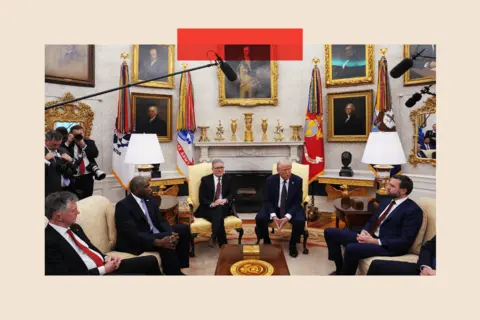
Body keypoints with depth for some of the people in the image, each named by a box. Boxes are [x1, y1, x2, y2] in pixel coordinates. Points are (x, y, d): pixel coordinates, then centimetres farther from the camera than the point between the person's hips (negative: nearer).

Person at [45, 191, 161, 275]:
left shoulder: (75, 228, 10)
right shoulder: (49, 242, -16)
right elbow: (66, 275, -21)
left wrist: (106, 258, -1)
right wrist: (103, 270, -17)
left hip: (105, 265, 8)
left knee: (151, 261, 0)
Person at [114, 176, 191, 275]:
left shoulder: (150, 200, 8)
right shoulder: (123, 206, -15)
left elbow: (161, 221, 5)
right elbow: (132, 233, -24)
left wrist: (171, 234, -17)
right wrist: (158, 242, -34)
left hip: (155, 234, 8)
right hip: (135, 241, -8)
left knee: (184, 229, -6)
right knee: (166, 244, -32)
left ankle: (179, 265, -2)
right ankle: (175, 273, -12)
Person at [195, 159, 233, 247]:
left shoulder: (228, 179, 14)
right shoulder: (205, 179, 4)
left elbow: (231, 194, 9)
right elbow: (201, 198, -2)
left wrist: (225, 200, -16)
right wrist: (212, 204, -22)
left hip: (224, 207, 2)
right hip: (208, 208, -1)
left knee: (219, 210, -36)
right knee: (218, 215, -36)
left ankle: (214, 236, -30)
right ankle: (223, 245, -36)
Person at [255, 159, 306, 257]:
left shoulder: (297, 180, -11)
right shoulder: (270, 180, -10)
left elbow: (297, 202, -11)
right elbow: (267, 200, -8)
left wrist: (287, 216, -27)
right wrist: (273, 216, -25)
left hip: (291, 209, 0)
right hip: (274, 208, 1)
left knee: (300, 221, -30)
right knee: (260, 218, -26)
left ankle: (292, 244, 1)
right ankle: (266, 241, 5)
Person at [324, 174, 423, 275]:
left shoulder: (413, 210, -8)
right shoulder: (385, 202, 17)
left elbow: (405, 241, -16)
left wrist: (376, 241, -20)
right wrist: (364, 232, -3)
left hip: (389, 246, -8)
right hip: (369, 237, 9)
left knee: (351, 248, -36)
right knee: (330, 232, 0)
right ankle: (340, 269, 11)